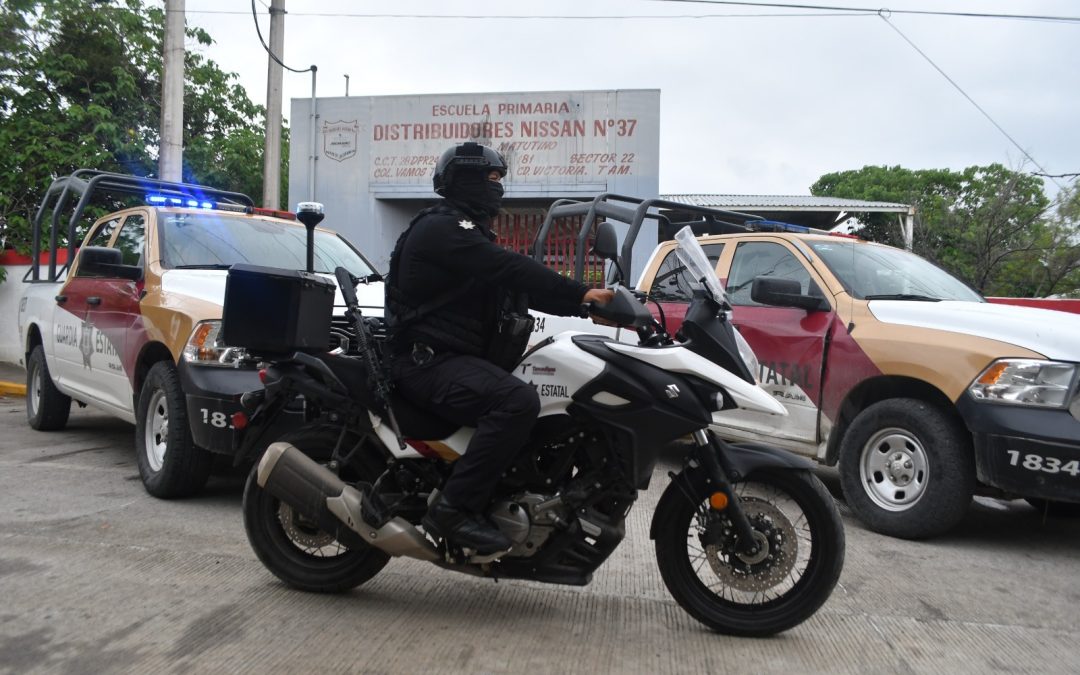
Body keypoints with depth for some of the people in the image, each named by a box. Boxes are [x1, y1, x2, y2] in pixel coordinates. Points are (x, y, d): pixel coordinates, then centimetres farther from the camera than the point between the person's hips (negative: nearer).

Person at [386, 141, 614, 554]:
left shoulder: (468, 233, 23)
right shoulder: (441, 227, -9)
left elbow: (520, 286, 16)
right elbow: (510, 269, -23)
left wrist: (584, 304, 3)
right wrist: (581, 294, -27)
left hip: (458, 359, 10)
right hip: (428, 361, -10)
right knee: (518, 401, -33)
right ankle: (454, 508, -27)